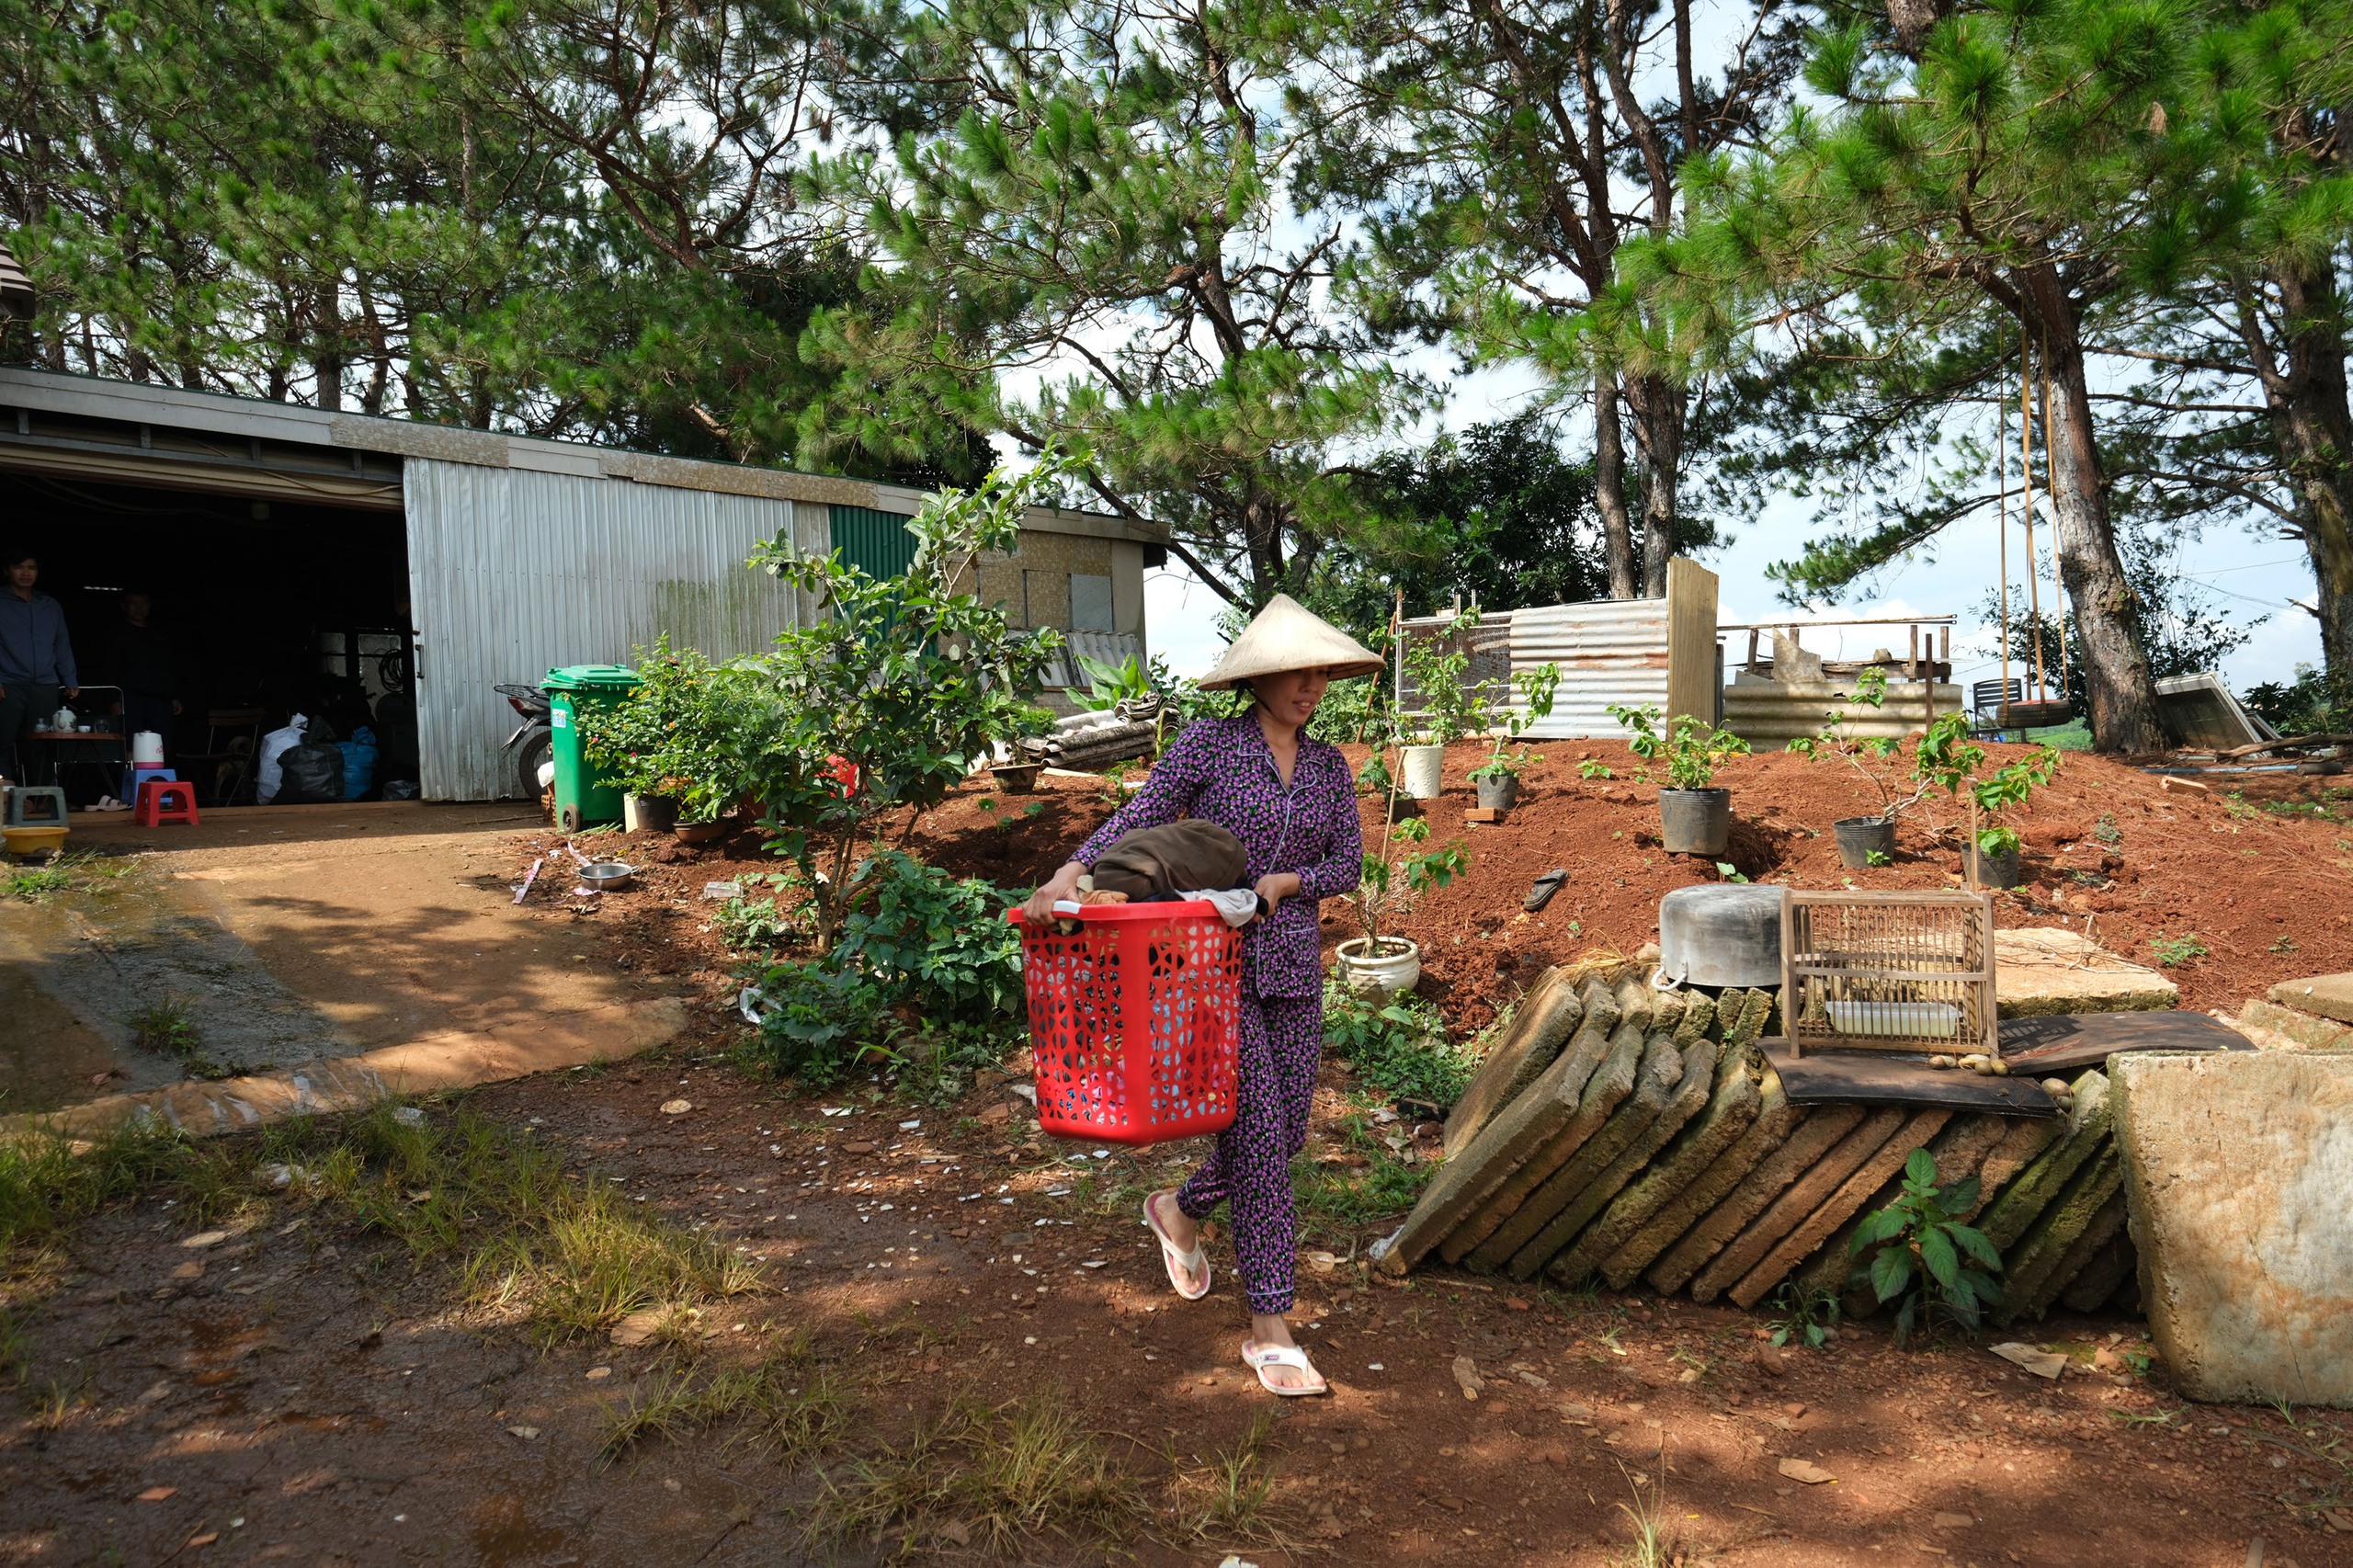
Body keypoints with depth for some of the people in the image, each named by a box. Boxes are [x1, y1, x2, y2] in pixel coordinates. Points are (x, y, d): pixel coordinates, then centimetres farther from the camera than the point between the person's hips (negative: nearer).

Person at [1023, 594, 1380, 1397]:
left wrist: (1284, 882, -12)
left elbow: (1348, 862, 7)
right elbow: (1137, 819, -15)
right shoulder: (1209, 744, -6)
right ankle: (1270, 1330, 2)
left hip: (1291, 967, 6)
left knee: (1284, 1133, 12)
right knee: (1257, 1130, -8)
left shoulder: (1329, 766, 10)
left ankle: (1180, 1210, 41)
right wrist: (1070, 874, -30)